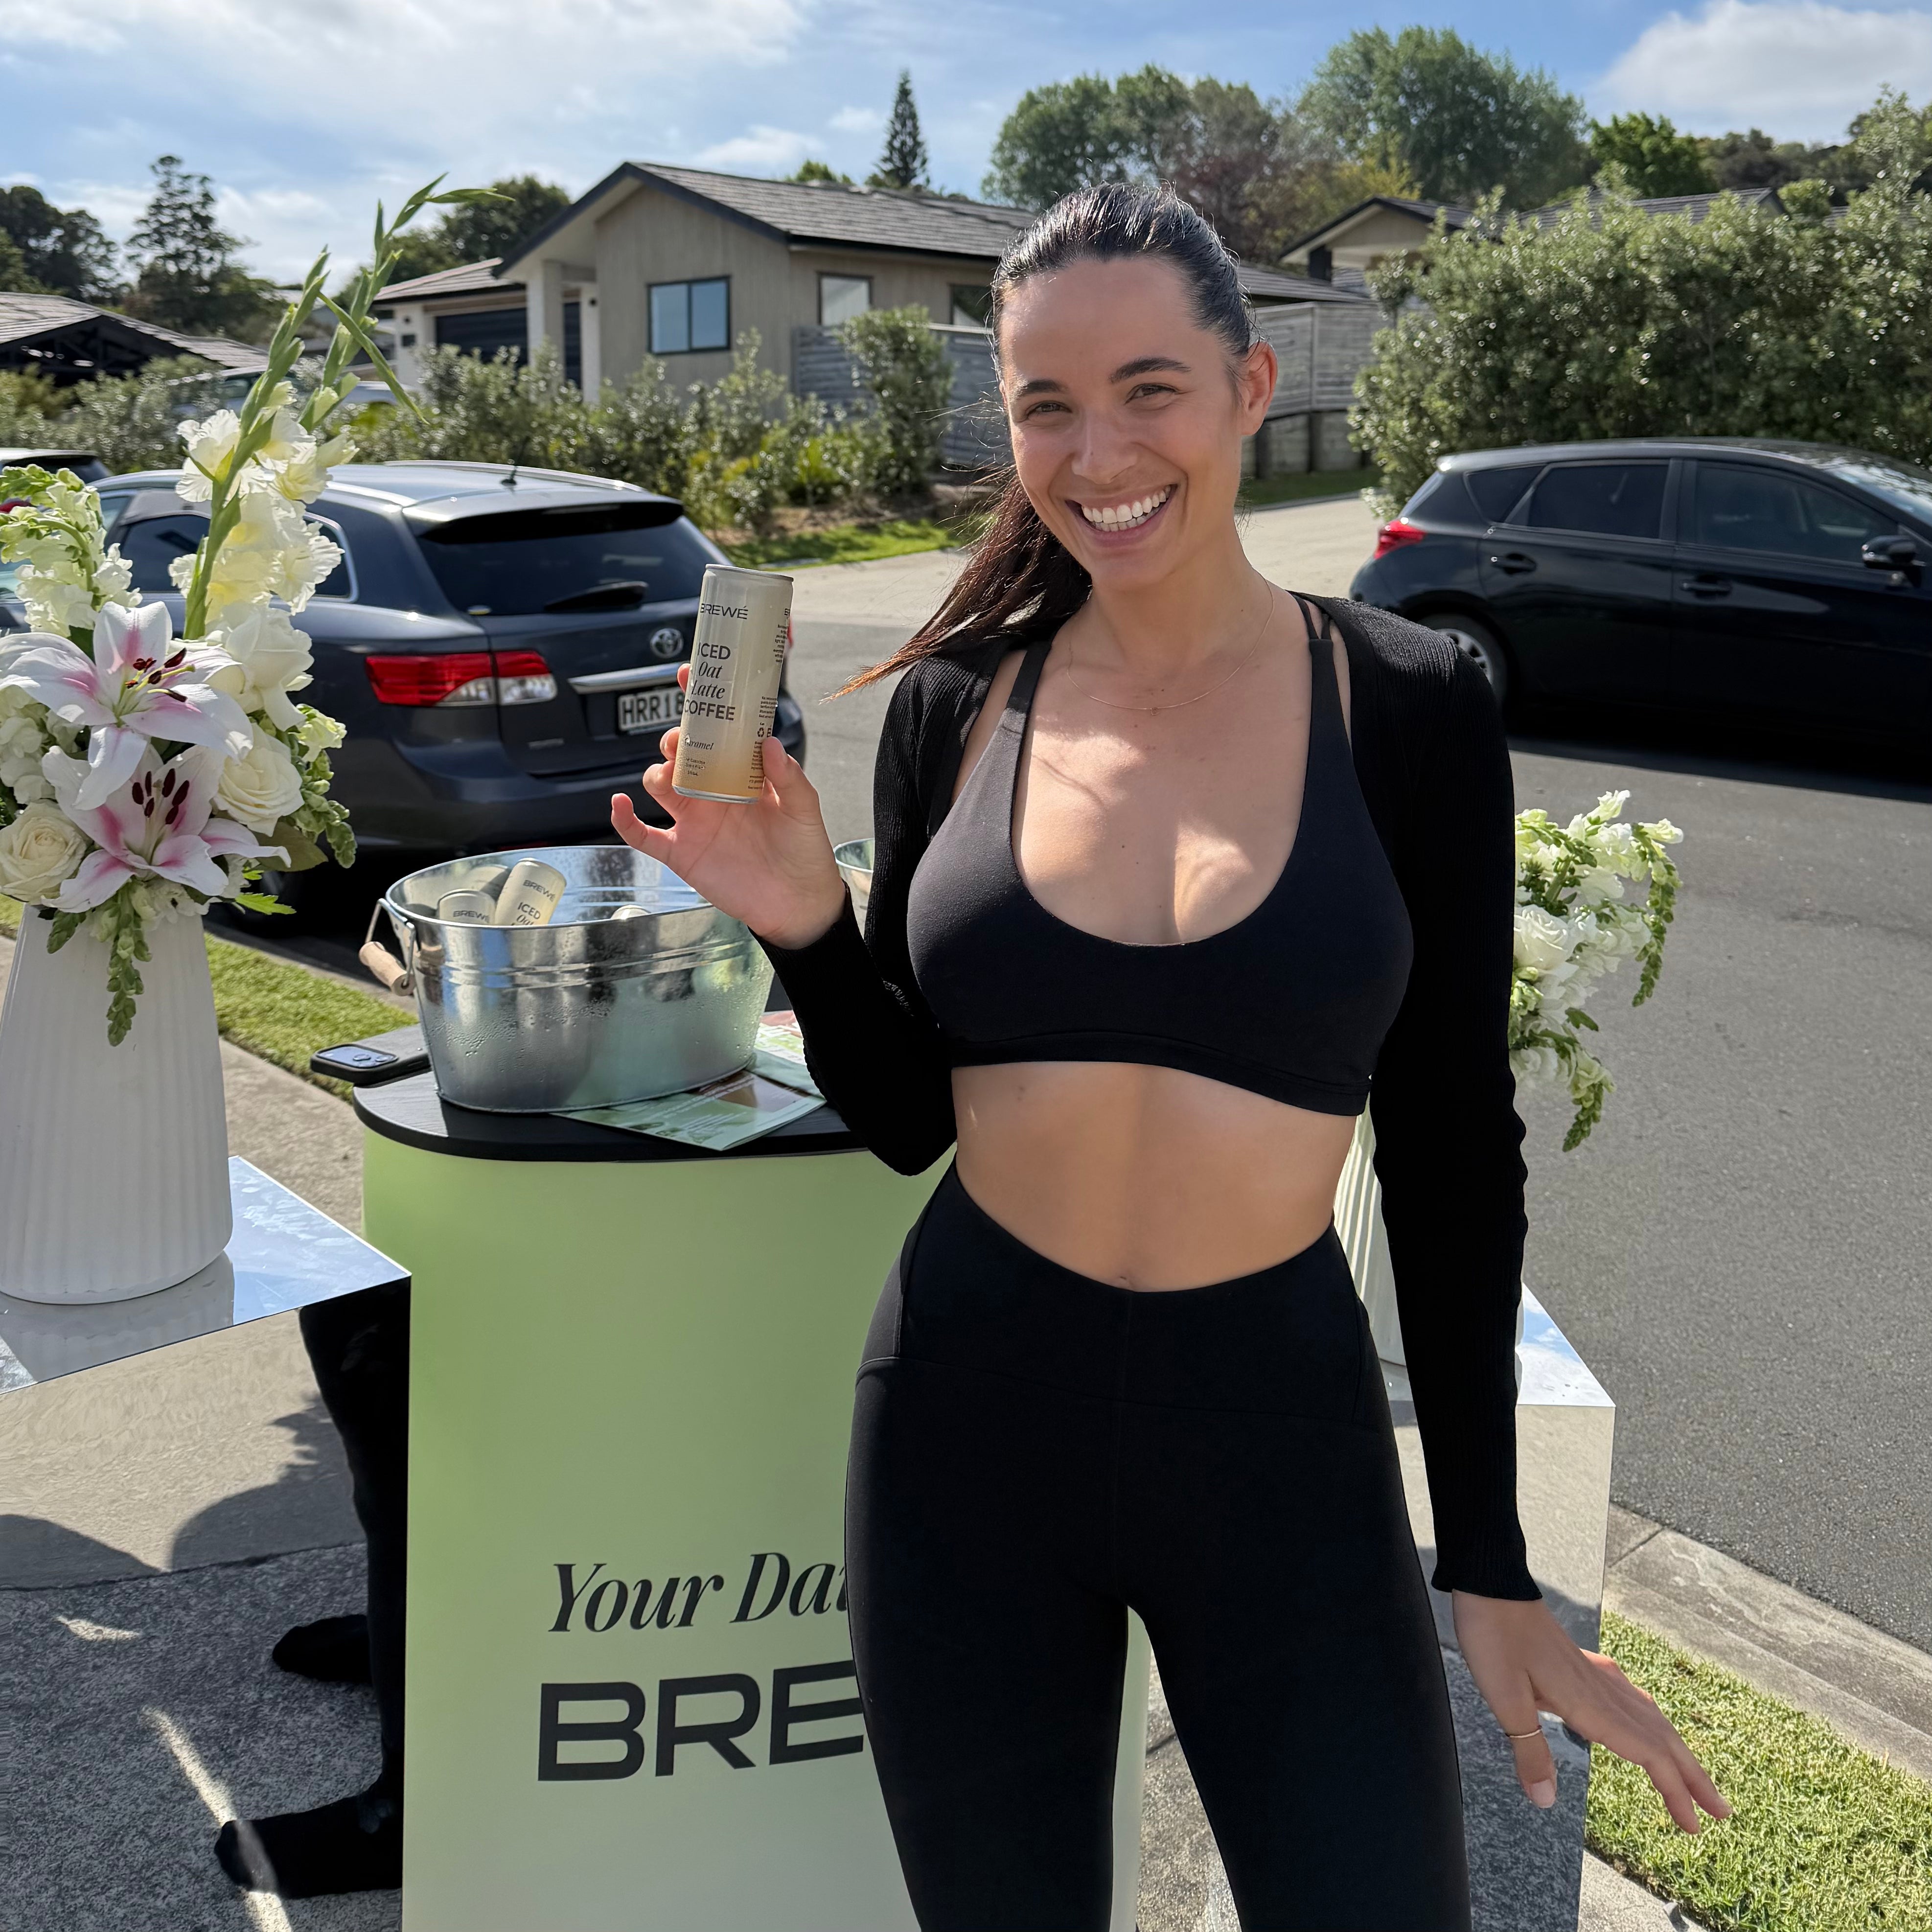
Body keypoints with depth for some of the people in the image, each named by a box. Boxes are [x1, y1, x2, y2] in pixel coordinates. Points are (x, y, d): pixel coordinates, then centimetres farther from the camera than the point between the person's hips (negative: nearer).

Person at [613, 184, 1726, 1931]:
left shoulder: (1409, 708, -6)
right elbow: (903, 1115, 6)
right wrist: (802, 925, -13)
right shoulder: (958, 702, -1)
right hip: (971, 1421, 2)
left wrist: (1492, 1564, 1)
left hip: (1280, 1432, -1)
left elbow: (1452, 1150, -1)